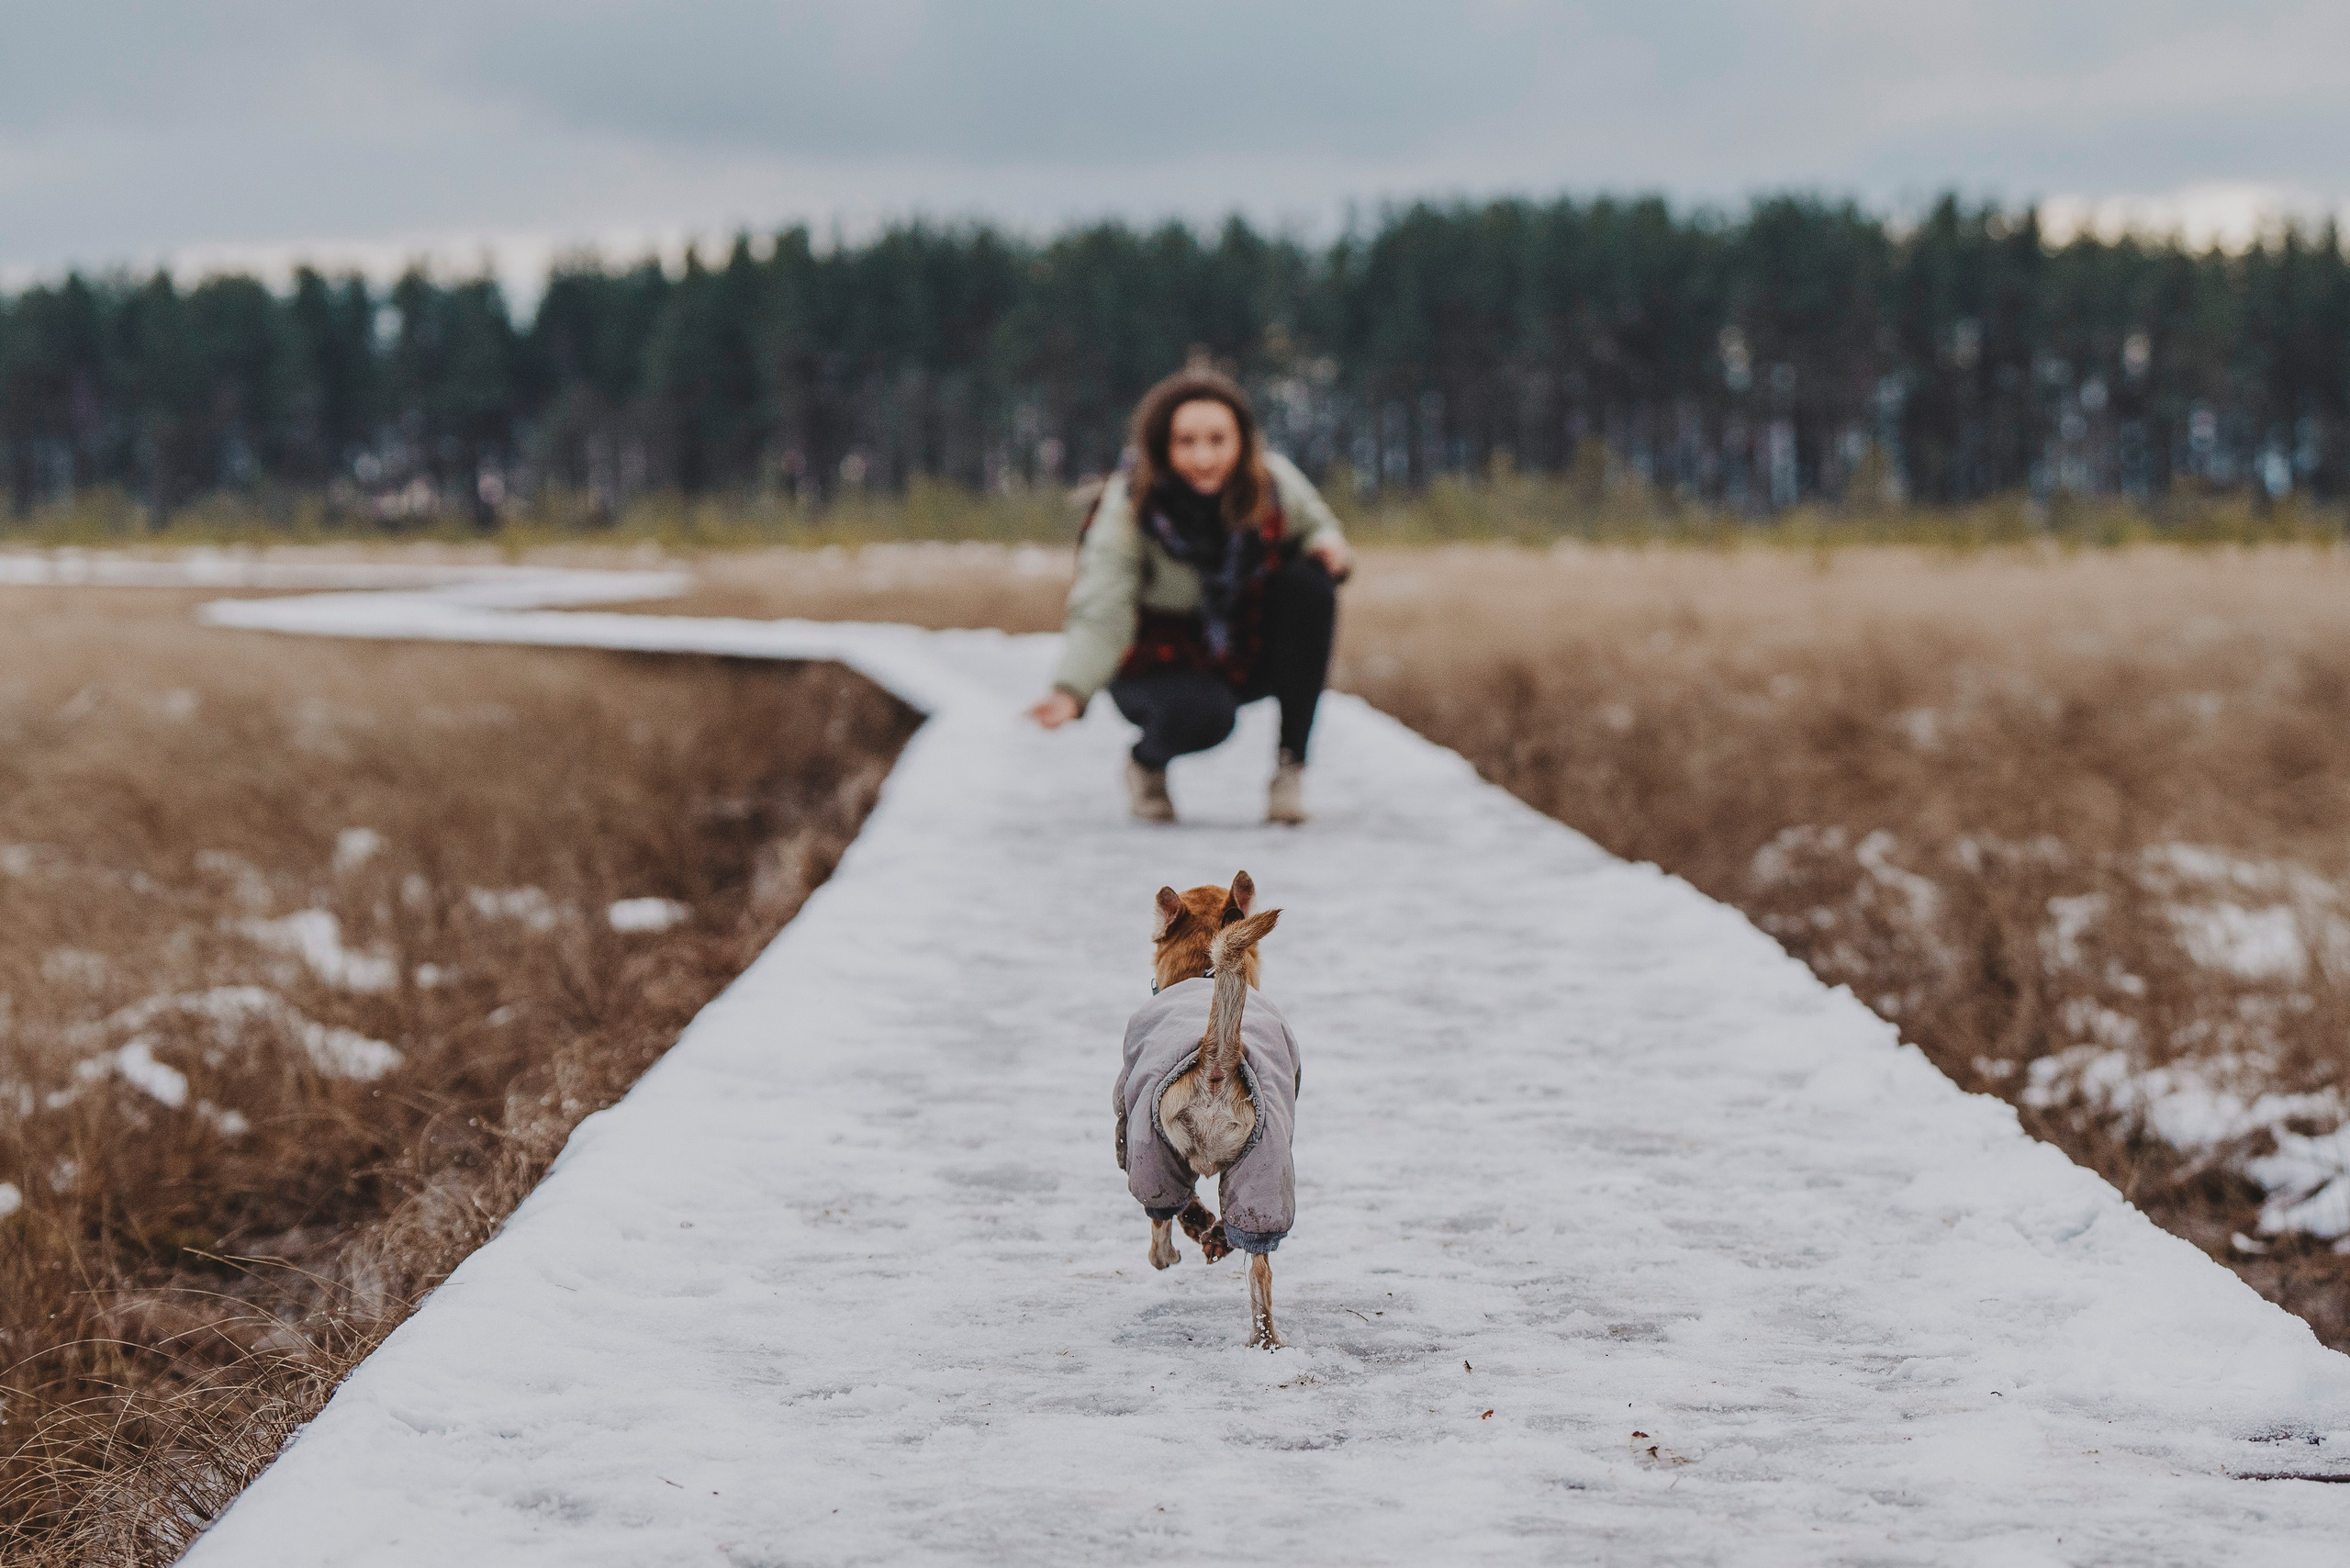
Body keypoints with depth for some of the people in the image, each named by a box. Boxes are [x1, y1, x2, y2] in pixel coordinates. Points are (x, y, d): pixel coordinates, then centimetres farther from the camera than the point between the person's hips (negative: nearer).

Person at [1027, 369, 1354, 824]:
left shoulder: (1274, 481, -16)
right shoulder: (1128, 505, -24)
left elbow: (1314, 526, 5)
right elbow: (1102, 616, -30)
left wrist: (1327, 545, -22)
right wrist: (1070, 692, -48)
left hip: (1255, 652, 4)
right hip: (1161, 663, -4)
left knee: (1308, 582, -25)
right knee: (1201, 715, -38)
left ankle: (1290, 765, -13)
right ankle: (1148, 762, 3)